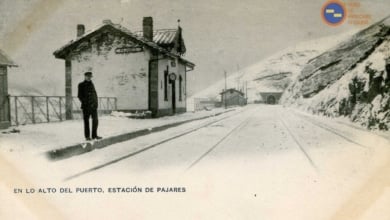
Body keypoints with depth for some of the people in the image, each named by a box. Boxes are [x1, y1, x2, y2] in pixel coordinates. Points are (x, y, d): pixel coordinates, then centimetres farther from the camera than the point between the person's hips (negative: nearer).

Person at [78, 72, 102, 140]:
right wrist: (84, 102, -9)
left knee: (95, 120, 3)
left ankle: (94, 135, 12)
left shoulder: (91, 84, 15)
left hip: (93, 106, 5)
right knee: (86, 121, 1)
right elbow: (79, 95, -2)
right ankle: (87, 136, 8)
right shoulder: (81, 85, 1)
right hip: (86, 106, -4)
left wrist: (96, 102, 4)